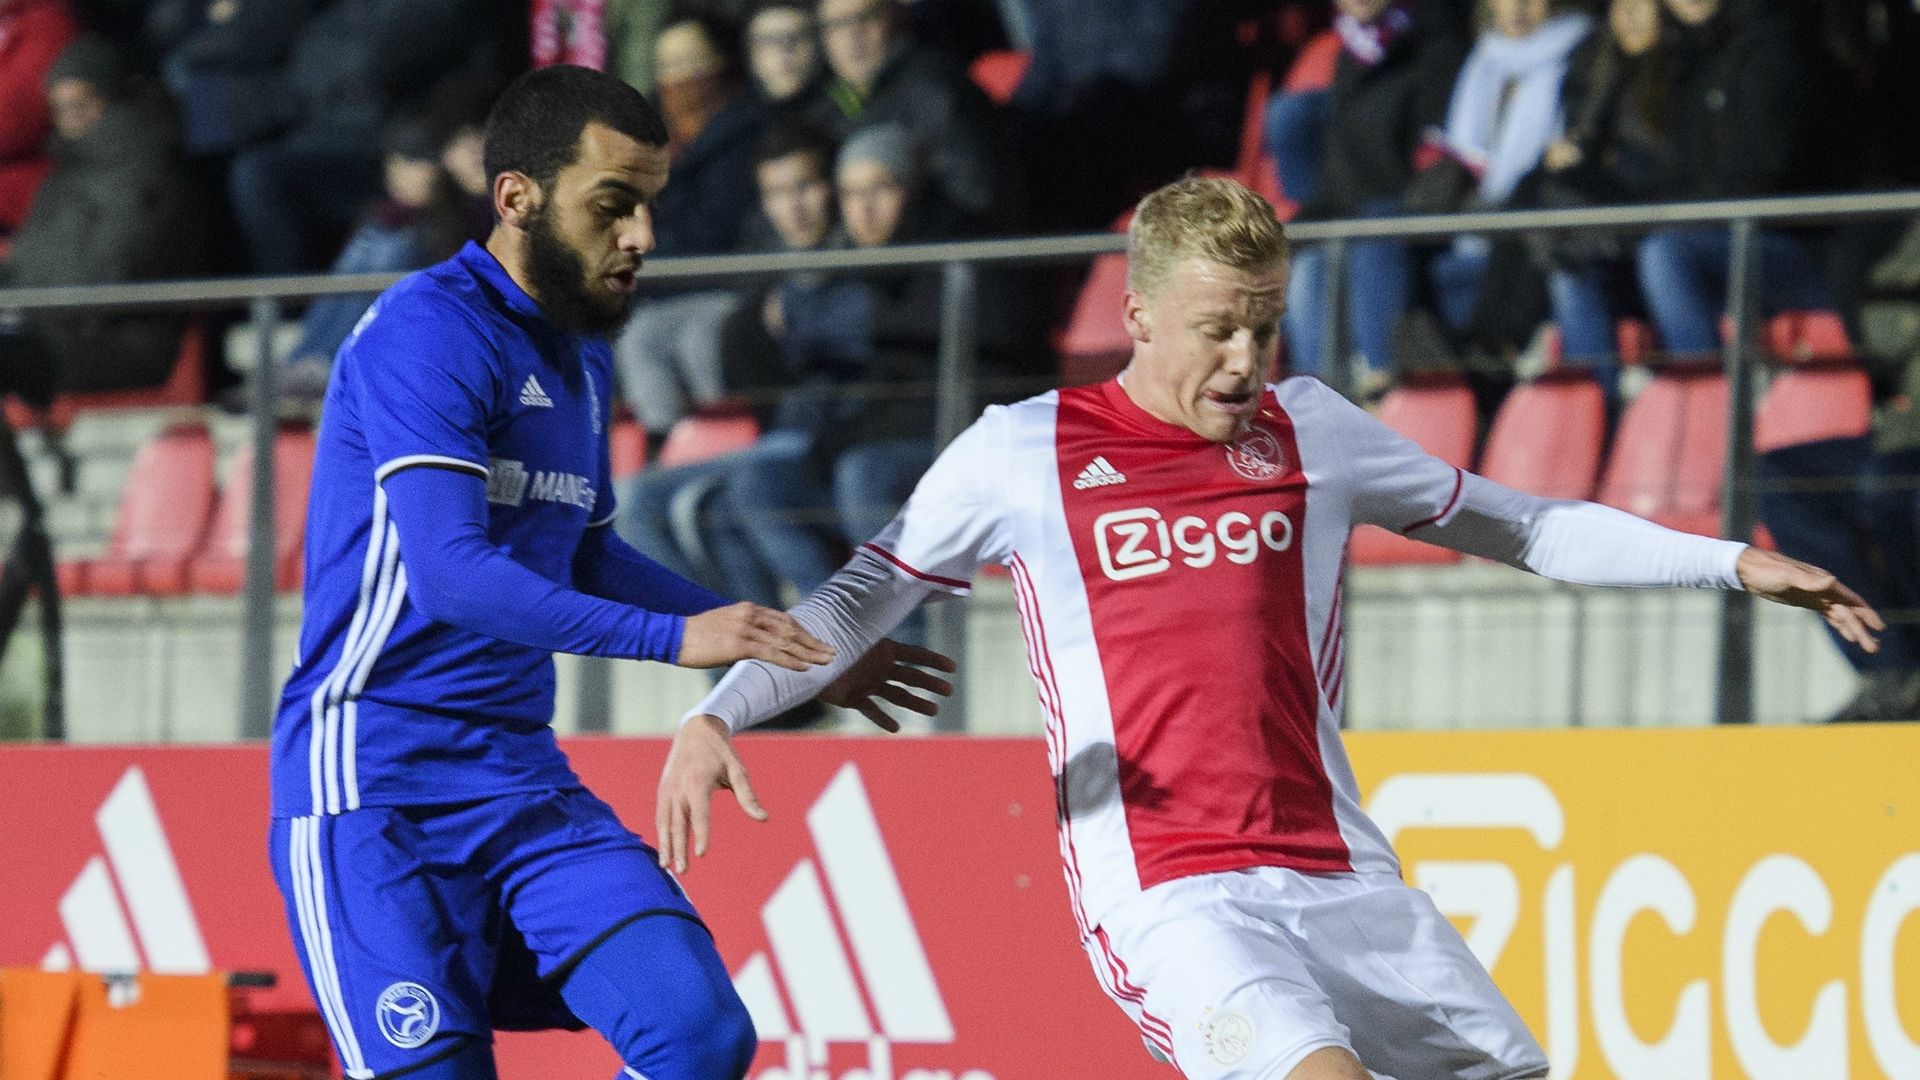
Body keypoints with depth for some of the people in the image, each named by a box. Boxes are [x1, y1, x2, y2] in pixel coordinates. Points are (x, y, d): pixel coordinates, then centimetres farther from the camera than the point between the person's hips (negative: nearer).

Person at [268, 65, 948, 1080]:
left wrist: (784, 646, 25)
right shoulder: (431, 331, -13)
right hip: (375, 788, -8)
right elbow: (450, 570, -25)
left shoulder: (583, 356, 16)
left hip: (525, 782, 8)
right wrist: (675, 637, -31)